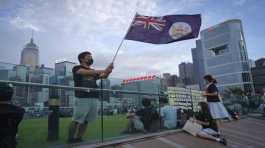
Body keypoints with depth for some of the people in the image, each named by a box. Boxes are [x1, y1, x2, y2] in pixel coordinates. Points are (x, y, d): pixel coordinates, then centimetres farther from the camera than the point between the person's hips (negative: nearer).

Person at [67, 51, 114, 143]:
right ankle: (71, 140, 6)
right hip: (82, 98, -6)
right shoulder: (77, 68, 6)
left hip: (94, 98, 6)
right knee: (77, 120, -6)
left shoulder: (94, 71, 26)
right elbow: (87, 72, -15)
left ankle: (79, 138, 16)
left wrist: (108, 71, -10)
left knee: (86, 120, 6)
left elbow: (103, 76, 12)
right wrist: (104, 70, -21)